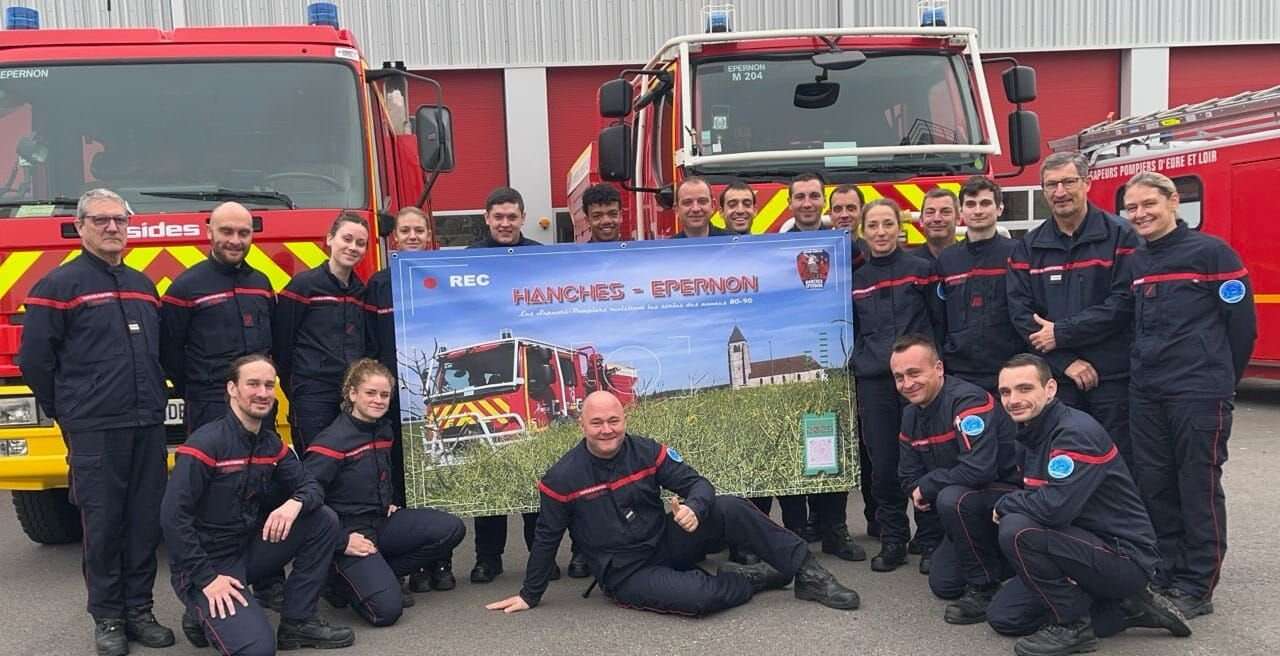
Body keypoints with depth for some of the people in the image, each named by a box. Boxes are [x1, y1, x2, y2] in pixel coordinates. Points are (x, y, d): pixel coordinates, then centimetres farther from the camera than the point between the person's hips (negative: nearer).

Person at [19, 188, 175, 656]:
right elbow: (34, 358, -3)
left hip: (148, 427, 5)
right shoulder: (60, 285, -3)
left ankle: (139, 609, 19)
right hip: (94, 432, -5)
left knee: (146, 523, 7)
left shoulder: (143, 285, 15)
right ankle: (107, 618, 13)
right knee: (103, 525, 1)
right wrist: (66, 411, 3)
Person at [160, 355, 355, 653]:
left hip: (249, 548, 7)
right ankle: (203, 614, 6)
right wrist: (207, 578, -22)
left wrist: (295, 503, -22)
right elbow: (173, 517, -22)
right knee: (256, 646, -25)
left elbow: (310, 486, 4)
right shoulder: (206, 443, -20)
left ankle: (298, 622, 1)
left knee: (324, 520, -8)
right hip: (204, 564, -7)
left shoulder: (272, 443, 4)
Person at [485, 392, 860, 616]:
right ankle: (756, 578, -3)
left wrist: (694, 507, -28)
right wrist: (530, 596, 5)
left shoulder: (647, 452, -5)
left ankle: (807, 573, -13)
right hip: (626, 575, -3)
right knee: (700, 597, -33)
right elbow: (546, 539, -2)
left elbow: (696, 483, -3)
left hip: (667, 544, 4)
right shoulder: (562, 478, -12)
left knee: (730, 509, -21)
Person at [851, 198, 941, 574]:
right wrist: (856, 365, 8)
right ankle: (892, 541, 15)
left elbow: (939, 322, 4)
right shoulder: (855, 280, 10)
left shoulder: (920, 270, 3)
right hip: (873, 383, 2)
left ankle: (931, 542, 12)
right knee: (883, 465, 4)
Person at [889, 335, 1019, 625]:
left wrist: (927, 487, -21)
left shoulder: (969, 400, -25)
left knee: (953, 499, -36)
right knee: (943, 585, 7)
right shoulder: (911, 415, 2)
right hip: (971, 510, 9)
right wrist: (918, 493, -12)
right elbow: (909, 478, 10)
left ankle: (985, 587, -16)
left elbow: (979, 469, -36)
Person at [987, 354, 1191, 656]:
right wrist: (1011, 505, -6)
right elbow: (1034, 497, 15)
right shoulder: (1031, 434, 6)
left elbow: (1054, 508, -33)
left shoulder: (1077, 432, -23)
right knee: (1003, 616, 6)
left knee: (1016, 530, -28)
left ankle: (1074, 625, -8)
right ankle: (1126, 609, 11)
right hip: (1085, 546, 10)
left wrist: (1004, 504, -15)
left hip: (1125, 558, -10)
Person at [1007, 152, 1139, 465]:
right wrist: (1065, 361, -10)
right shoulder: (1028, 246, 9)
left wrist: (1061, 333, -12)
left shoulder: (1120, 235, -2)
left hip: (1113, 377, -3)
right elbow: (1020, 311, 0)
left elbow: (1124, 302, -12)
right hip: (1055, 378, 3)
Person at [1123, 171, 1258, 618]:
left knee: (1200, 489, 1)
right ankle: (1167, 576, 22)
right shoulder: (1133, 263, 12)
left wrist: (1220, 381, 3)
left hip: (1198, 395, -6)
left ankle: (1197, 589, 9)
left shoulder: (1211, 252, -5)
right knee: (1153, 488, 10)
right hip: (1145, 394, 6)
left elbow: (1242, 322, -3)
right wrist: (1145, 370, 15)